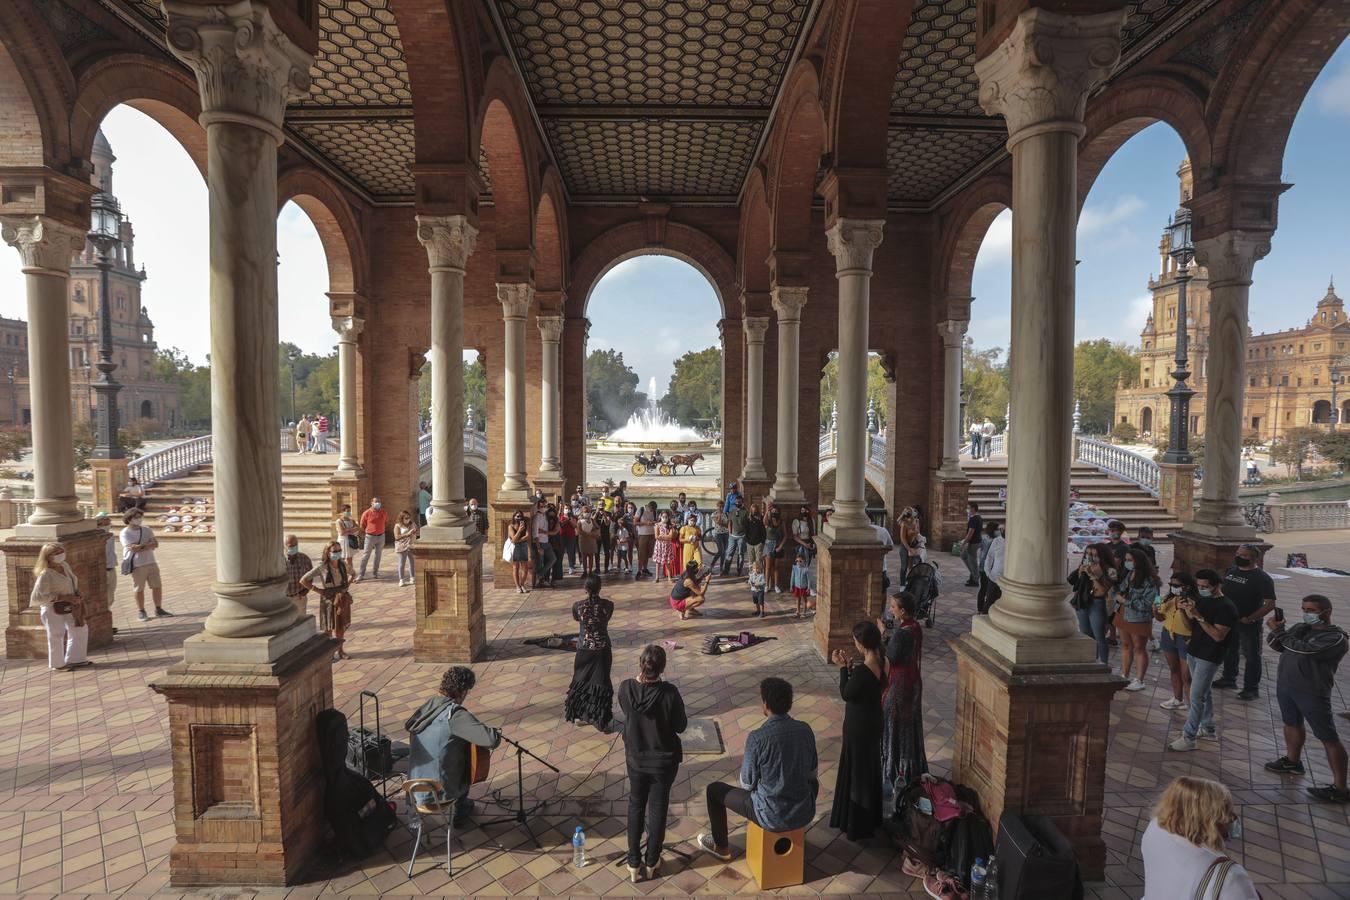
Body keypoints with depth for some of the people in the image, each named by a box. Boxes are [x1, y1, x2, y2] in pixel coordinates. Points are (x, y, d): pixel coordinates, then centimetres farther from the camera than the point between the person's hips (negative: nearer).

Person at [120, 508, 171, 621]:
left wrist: (141, 547, -16)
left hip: (151, 563, 5)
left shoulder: (146, 530, 8)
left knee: (157, 586, 6)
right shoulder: (125, 533, -8)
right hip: (137, 565, -4)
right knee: (139, 589, 4)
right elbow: (134, 548, -19)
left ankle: (158, 609, 18)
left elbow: (155, 544, -3)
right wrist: (148, 544, -9)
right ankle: (141, 612, 18)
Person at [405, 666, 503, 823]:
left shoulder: (426, 706, -5)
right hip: (441, 791, -6)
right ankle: (461, 809, 42)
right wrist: (497, 732, -7)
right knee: (471, 761, 24)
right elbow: (492, 740, -31)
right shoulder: (455, 714, -24)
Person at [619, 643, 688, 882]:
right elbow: (681, 726, -12)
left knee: (635, 806, 23)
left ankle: (634, 864, 32)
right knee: (658, 809, 18)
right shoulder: (669, 692, -27)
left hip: (635, 759, 2)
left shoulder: (625, 688, -19)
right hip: (664, 761, -2)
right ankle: (651, 863, 34)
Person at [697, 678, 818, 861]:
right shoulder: (805, 730, -7)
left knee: (714, 789, 17)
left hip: (772, 817, -4)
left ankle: (721, 846, 36)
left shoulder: (757, 738, -22)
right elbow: (812, 772, 7)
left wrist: (744, 764, 11)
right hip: (805, 814, 4)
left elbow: (747, 784, -10)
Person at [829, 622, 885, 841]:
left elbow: (846, 694, -19)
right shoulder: (880, 663, -5)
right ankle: (871, 817, 42)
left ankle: (858, 824, 25)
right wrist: (849, 665, 1)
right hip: (874, 721, 8)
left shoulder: (863, 670, -32)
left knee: (857, 772, 9)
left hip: (860, 726, -8)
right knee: (869, 769, 24)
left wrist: (843, 667, -14)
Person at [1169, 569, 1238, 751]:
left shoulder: (1226, 607, -17)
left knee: (1196, 696, -7)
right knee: (1205, 692, 19)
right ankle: (1209, 729, 32)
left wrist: (1198, 616, -29)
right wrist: (1184, 611, -6)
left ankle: (1188, 738, -3)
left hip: (1210, 657, -8)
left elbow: (1218, 636, -23)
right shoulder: (1201, 600, 7)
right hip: (1195, 652, 8)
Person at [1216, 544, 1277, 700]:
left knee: (1251, 656, 5)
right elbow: (1220, 590, 16)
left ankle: (1252, 689, 16)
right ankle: (1229, 678, 37)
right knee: (1229, 651, 20)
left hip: (1248, 624, -7)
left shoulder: (1262, 578, -15)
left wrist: (1250, 618, -22)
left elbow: (1270, 604, -19)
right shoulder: (1230, 570, 4)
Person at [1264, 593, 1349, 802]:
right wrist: (1276, 630, -13)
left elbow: (1303, 649, -26)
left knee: (1329, 738, -1)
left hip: (1312, 693, -8)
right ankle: (1292, 762, 42)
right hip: (1285, 685, 8)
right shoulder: (1301, 628, 6)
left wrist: (1279, 630, -18)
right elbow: (1275, 645, 6)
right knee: (1292, 724, 23)